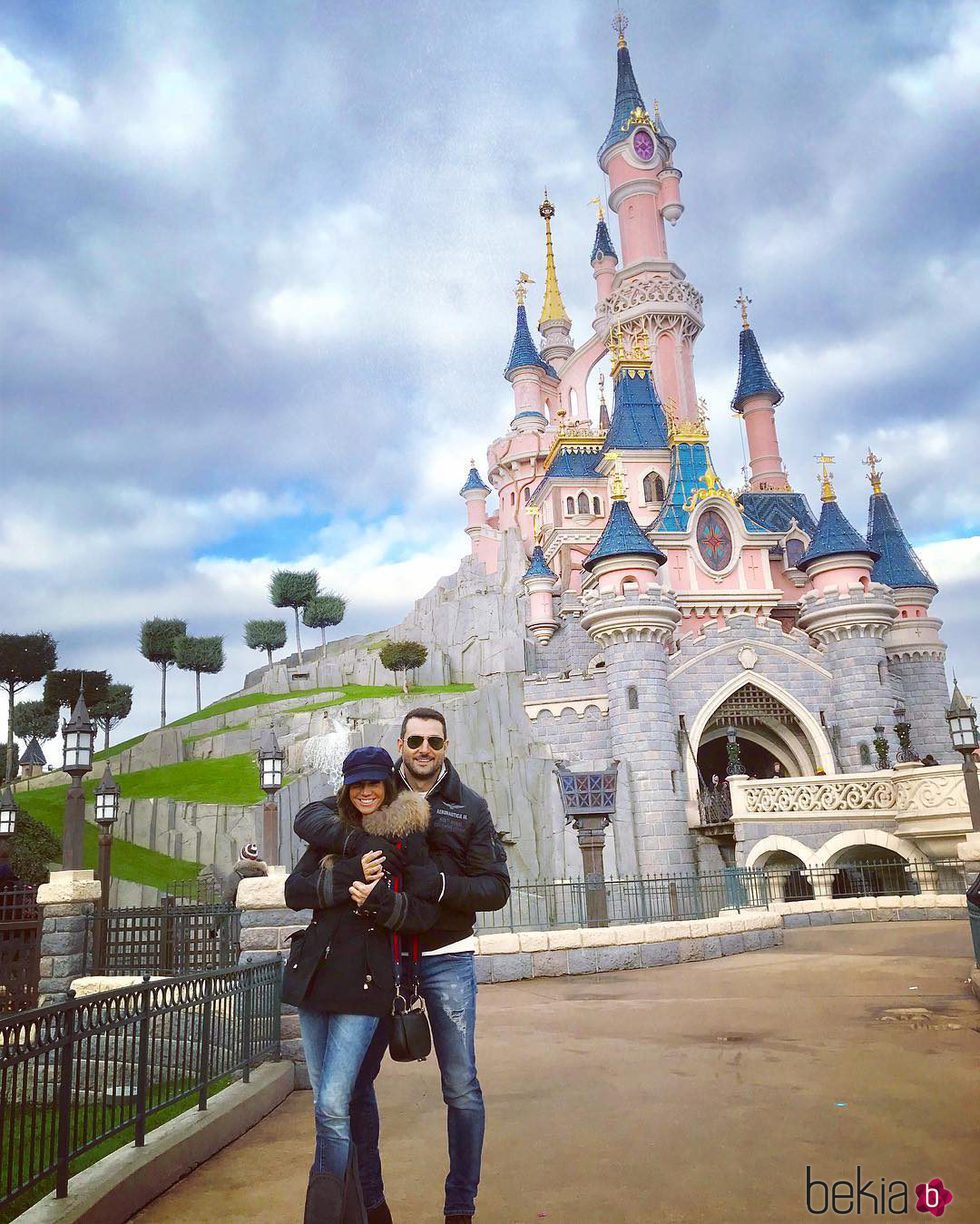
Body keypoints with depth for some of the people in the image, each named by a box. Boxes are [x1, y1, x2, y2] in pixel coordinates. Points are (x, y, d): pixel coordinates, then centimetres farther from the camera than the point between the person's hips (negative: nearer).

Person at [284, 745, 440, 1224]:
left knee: (332, 1105, -12)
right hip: (314, 971, 5)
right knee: (324, 1101, 12)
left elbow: (426, 912, -3)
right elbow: (294, 890, 0)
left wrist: (381, 900, -20)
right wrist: (348, 876, -13)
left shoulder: (406, 836, 0)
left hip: (365, 978, -5)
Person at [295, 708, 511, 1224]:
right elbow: (308, 817, -7)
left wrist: (440, 883, -22)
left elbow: (495, 887, -4)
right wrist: (355, 839, -26)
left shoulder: (470, 807, 1)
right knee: (356, 1079, 7)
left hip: (446, 958, -1)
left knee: (461, 1088, 2)